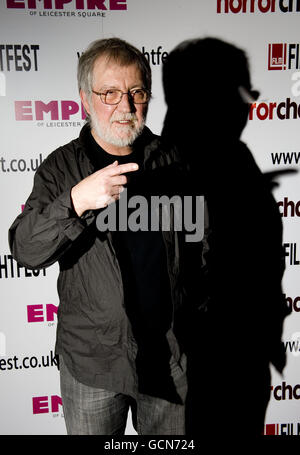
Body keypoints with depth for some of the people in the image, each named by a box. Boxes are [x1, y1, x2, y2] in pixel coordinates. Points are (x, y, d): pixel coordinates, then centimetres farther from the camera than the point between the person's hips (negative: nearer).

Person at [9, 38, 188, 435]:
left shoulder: (168, 161, 0)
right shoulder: (62, 168, -7)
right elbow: (25, 250, -18)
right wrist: (76, 200, -36)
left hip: (169, 353, 3)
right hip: (93, 361, -2)